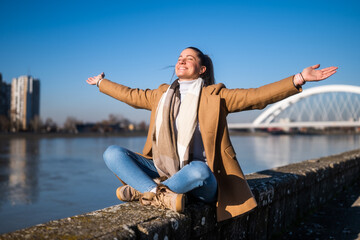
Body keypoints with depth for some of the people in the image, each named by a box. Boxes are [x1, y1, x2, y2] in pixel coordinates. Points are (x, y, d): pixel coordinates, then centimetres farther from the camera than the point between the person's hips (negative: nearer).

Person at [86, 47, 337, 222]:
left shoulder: (214, 95, 4)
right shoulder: (161, 94, 18)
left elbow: (256, 96, -4)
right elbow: (131, 95, 32)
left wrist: (299, 78, -14)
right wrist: (101, 82, 42)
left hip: (199, 178, -4)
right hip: (161, 171, 4)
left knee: (199, 170, -41)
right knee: (112, 153, -14)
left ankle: (143, 191, -20)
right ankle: (159, 193, -29)